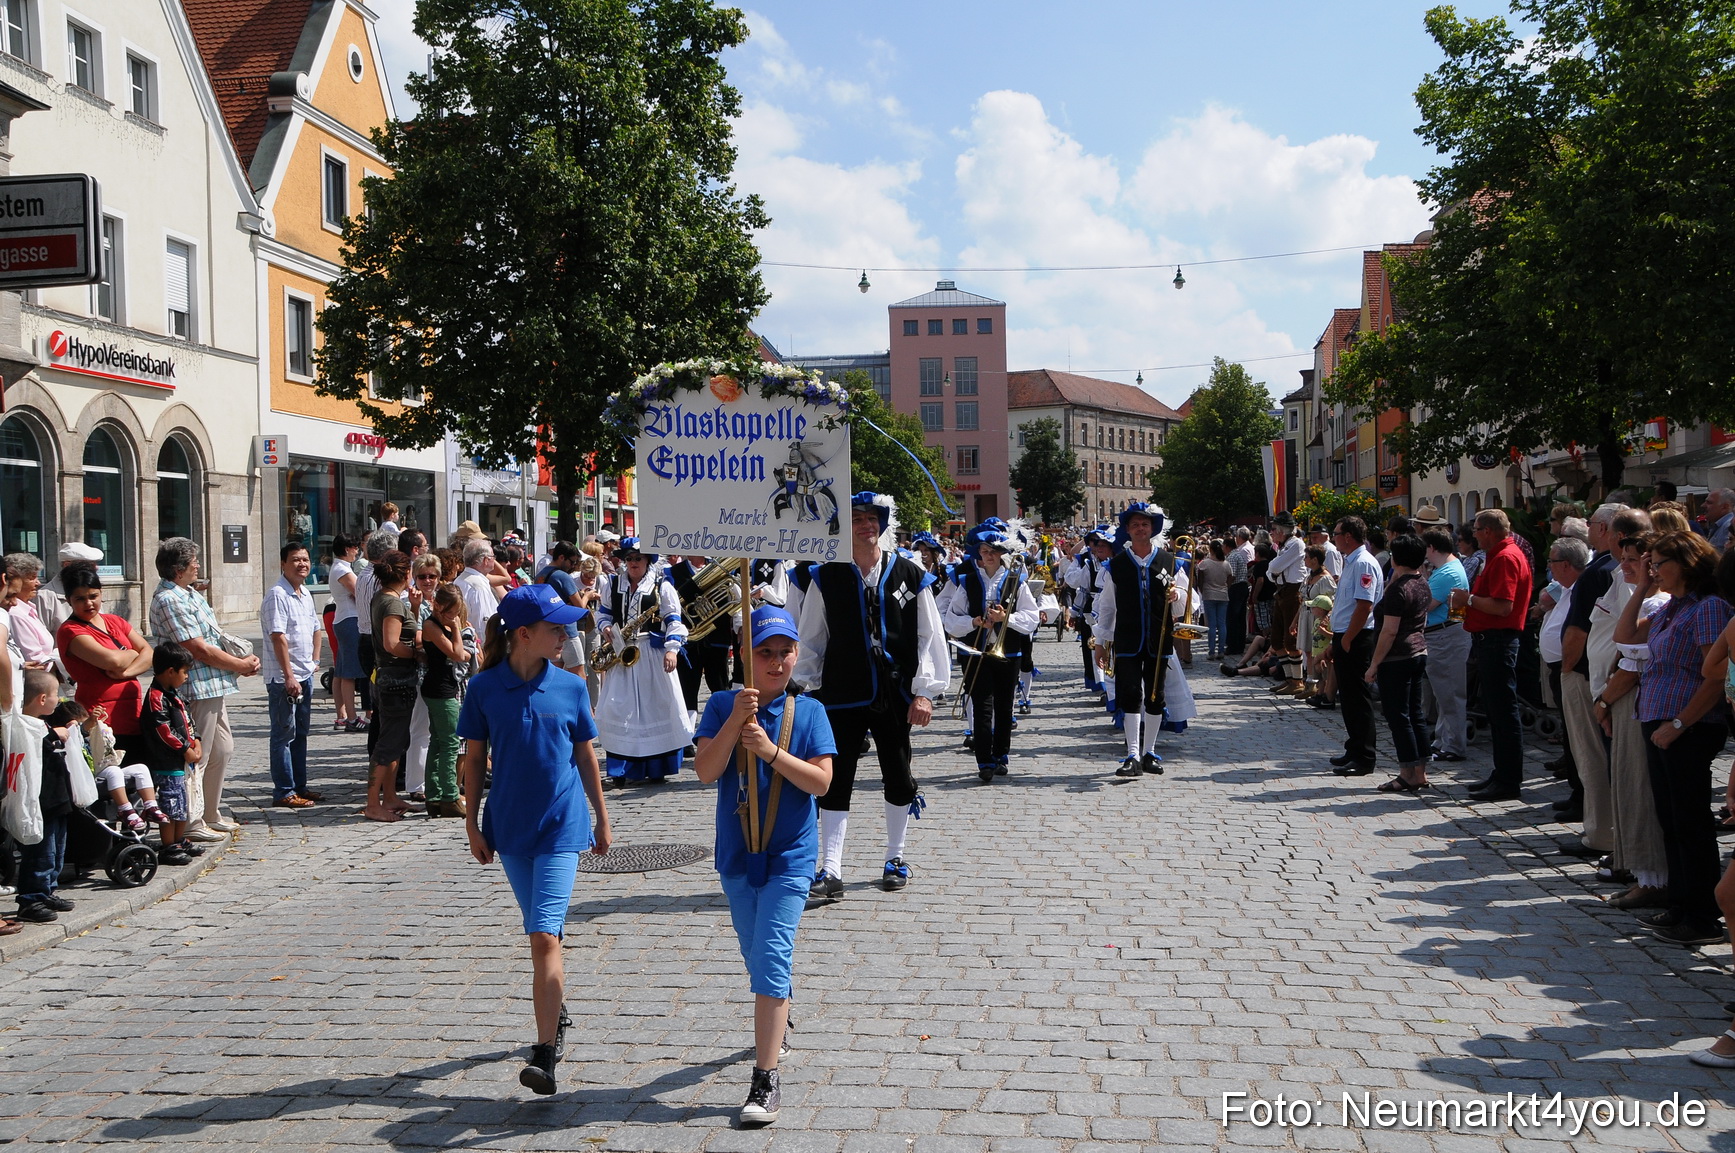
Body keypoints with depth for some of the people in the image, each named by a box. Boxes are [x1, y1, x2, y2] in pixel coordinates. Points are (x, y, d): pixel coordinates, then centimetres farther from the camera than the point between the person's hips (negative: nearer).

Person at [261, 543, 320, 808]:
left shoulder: (305, 594, 13)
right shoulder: (277, 595, -15)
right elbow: (278, 637, -20)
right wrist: (289, 676, -23)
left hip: (304, 675, 9)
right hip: (283, 677, -9)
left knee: (300, 733, 14)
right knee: (284, 734, -2)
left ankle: (300, 786, 22)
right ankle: (284, 792, 3)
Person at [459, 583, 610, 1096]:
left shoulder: (571, 688, -2)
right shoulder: (484, 688, -4)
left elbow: (586, 756, 6)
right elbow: (474, 759, 3)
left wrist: (602, 820, 11)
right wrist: (472, 824, 3)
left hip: (561, 826, -2)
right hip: (509, 827, 2)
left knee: (544, 937, -12)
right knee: (542, 933, 17)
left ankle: (544, 1054, -12)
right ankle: (556, 1015, 40)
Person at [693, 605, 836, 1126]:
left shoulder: (808, 712, -6)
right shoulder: (722, 706, -4)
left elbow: (821, 780, -13)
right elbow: (705, 771, -14)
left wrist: (769, 750, -23)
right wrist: (737, 720, -24)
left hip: (790, 855, -3)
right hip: (736, 853, 3)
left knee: (771, 960, -11)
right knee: (757, 956, 21)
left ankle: (765, 1078, -10)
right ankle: (779, 1021, 49)